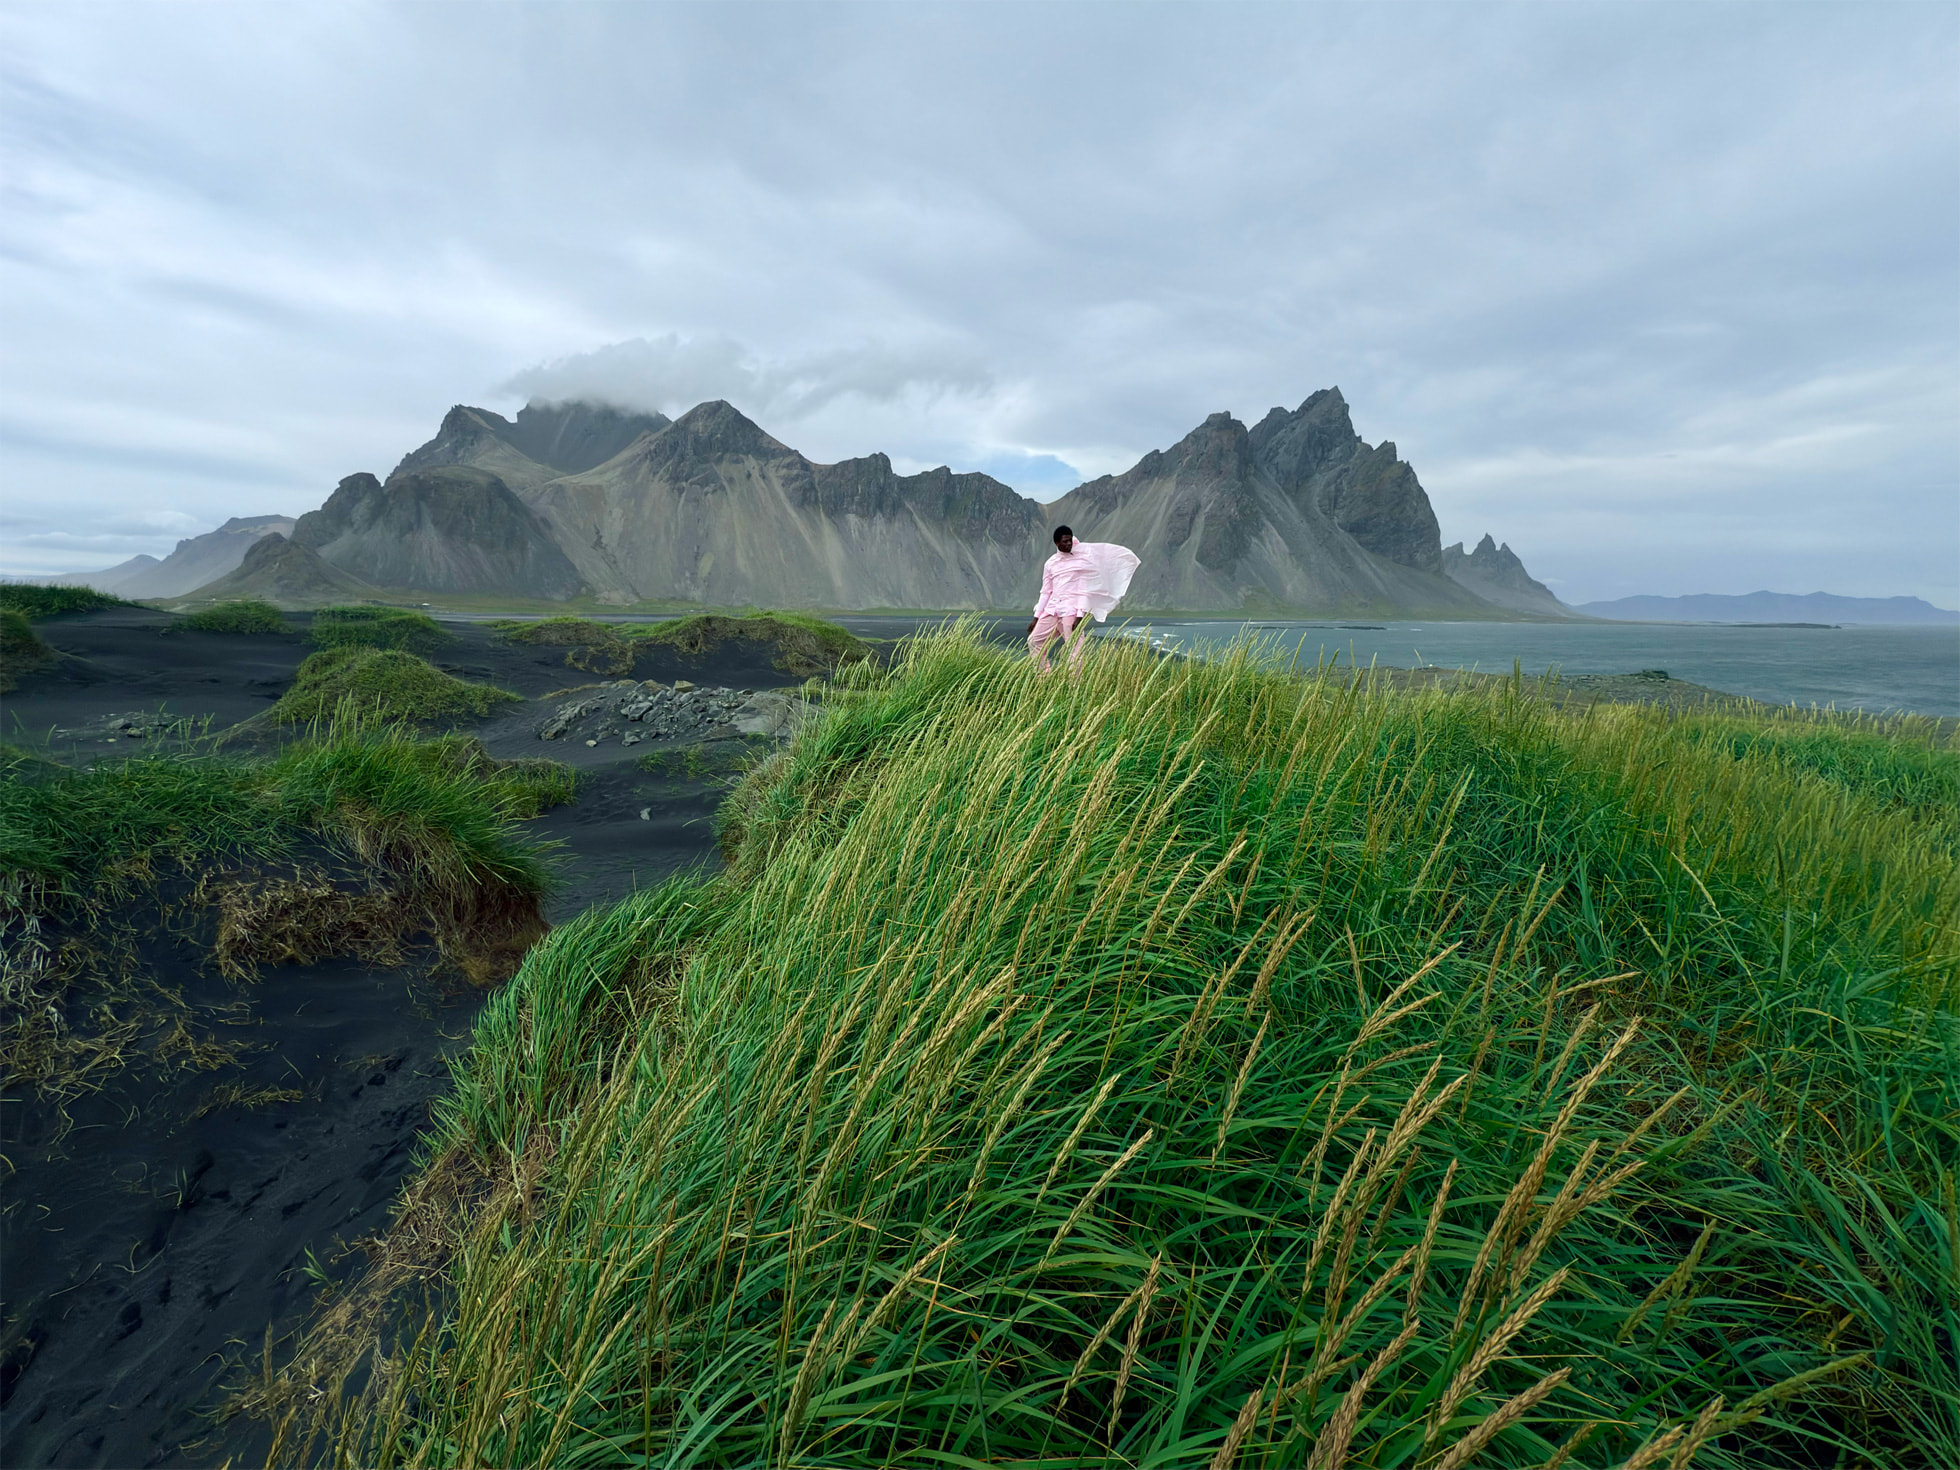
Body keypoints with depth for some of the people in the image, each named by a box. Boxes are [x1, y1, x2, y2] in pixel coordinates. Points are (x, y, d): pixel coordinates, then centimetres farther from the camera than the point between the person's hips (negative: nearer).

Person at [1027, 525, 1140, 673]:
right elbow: (1046, 592, 16)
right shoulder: (1050, 564, 12)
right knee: (1034, 641, 5)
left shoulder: (1081, 559, 1)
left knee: (1075, 649, -10)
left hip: (1072, 611, -5)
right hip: (1052, 610, 5)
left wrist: (1080, 617, -14)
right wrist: (1036, 618, 12)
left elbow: (1084, 591, -3)